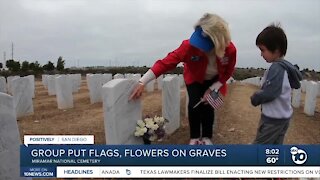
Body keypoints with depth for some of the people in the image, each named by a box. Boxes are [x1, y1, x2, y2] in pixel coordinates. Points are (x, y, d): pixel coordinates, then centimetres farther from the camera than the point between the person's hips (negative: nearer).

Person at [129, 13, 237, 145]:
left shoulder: (230, 50, -34)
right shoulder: (189, 45, -40)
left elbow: (227, 73, -14)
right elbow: (166, 62, -43)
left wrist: (211, 89, -19)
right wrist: (142, 83, -48)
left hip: (214, 81, 1)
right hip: (194, 79, -1)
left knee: (208, 105, -10)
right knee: (194, 104, -16)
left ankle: (207, 137, 12)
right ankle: (194, 137, 5)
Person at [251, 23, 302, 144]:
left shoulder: (276, 68, -22)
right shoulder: (285, 66, 7)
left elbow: (269, 93, -27)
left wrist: (255, 98, -8)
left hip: (273, 118, -9)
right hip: (283, 116, 9)